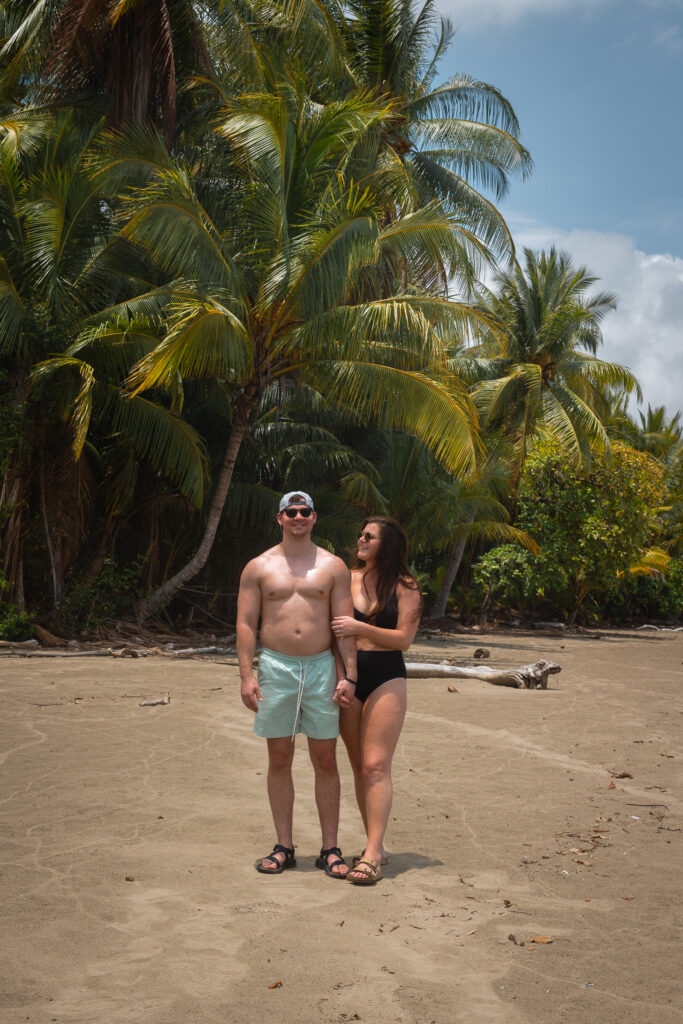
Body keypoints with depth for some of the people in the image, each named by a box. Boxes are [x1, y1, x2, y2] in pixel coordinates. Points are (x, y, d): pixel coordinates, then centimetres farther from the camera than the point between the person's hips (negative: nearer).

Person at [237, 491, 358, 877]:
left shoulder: (333, 566, 7)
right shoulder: (259, 567, 7)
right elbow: (246, 623, 3)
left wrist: (349, 675, -3)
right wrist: (247, 675, -6)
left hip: (322, 668, 0)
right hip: (275, 668, 0)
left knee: (326, 761, 3)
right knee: (279, 760, 5)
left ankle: (330, 848, 12)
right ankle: (284, 847, 15)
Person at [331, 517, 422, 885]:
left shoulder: (405, 587, -3)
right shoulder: (347, 578, 6)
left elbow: (404, 639, -9)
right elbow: (331, 623, 13)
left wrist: (360, 628, -18)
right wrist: (337, 631, -9)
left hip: (386, 679, -4)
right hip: (349, 678, 4)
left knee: (376, 766, -10)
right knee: (359, 768, 8)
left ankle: (372, 854, -9)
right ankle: (375, 846, 17)